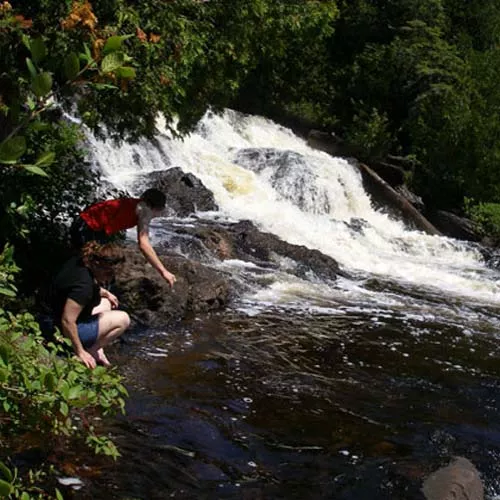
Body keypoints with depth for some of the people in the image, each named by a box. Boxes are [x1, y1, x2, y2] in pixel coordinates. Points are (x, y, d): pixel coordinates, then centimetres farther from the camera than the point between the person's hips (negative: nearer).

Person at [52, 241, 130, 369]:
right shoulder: (83, 285, -33)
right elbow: (67, 321, -33)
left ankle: (97, 350, 16)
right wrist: (80, 353, -24)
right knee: (123, 320, -7)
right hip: (70, 331, -9)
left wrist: (105, 292, 14)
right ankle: (90, 352, -3)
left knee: (106, 302, 27)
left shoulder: (79, 262, -7)